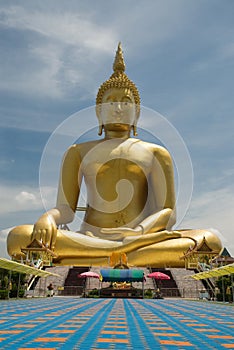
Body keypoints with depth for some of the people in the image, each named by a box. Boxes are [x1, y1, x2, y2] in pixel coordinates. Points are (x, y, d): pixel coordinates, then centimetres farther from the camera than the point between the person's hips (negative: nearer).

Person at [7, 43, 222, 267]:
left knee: (210, 241, -28)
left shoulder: (155, 153, 16)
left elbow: (169, 214, 5)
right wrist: (47, 218, -17)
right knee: (19, 237, -28)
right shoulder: (79, 152, 17)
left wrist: (138, 233, -18)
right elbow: (65, 209, 9)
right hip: (89, 240, 0)